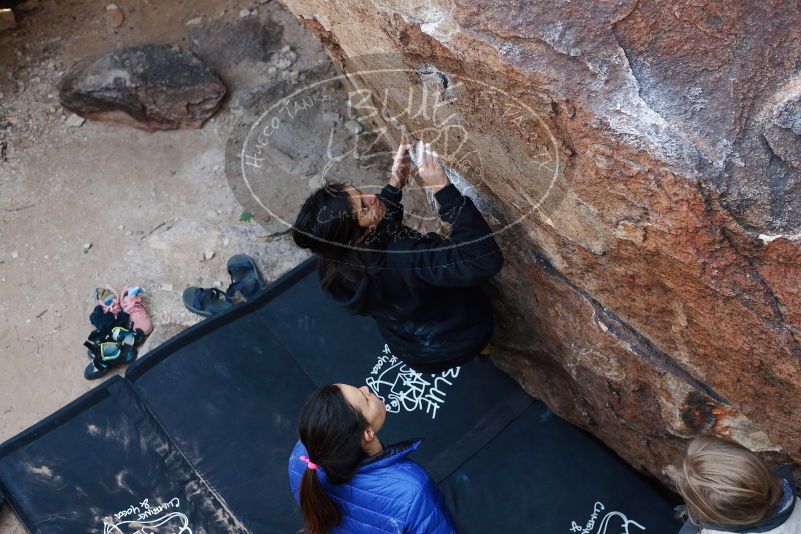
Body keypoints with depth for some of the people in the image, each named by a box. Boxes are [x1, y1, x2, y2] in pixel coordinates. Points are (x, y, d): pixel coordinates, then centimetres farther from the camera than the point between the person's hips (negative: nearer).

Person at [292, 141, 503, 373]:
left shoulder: (336, 258, -19)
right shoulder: (401, 257, -43)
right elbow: (486, 260, -48)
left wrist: (396, 183, -8)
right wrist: (442, 188, -49)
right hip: (456, 341, -5)